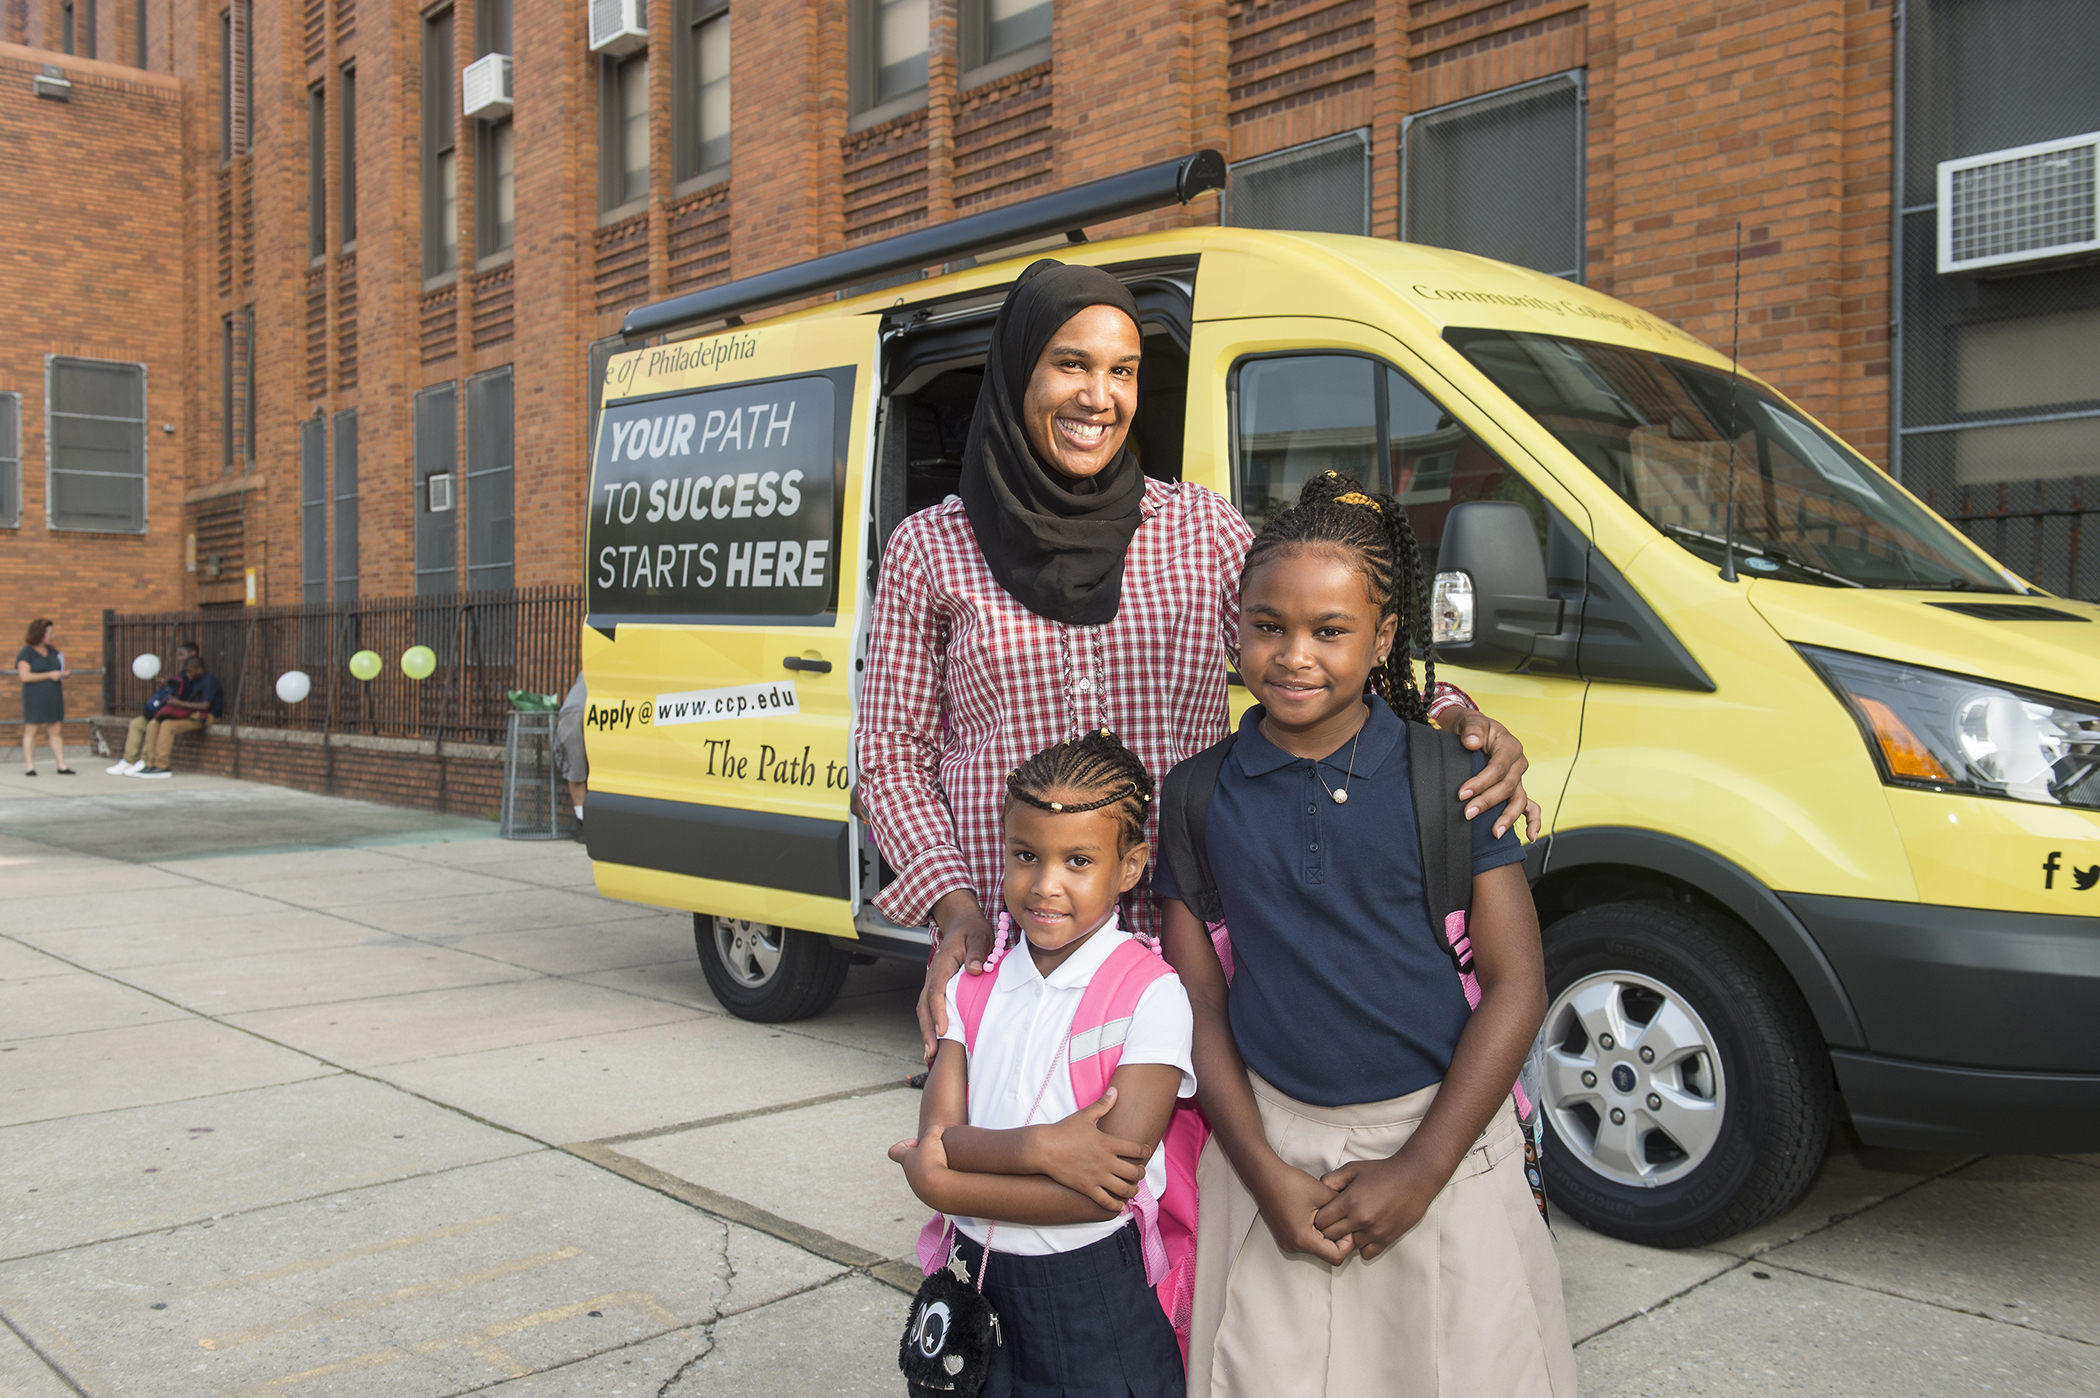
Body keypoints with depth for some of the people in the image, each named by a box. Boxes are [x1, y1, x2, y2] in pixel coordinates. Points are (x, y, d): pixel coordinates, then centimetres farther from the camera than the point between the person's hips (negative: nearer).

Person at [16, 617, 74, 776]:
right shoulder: (26, 652, -6)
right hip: (34, 697, -6)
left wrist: (63, 674, 4)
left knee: (56, 731, 3)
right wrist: (49, 675, -17)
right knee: (31, 730, -2)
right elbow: (25, 676, -16)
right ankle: (29, 766, 1)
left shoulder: (52, 651, 14)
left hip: (53, 696, 6)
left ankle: (62, 765, 2)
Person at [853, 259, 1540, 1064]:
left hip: (1191, 941, 1)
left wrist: (1452, 718, -17)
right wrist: (951, 902, -9)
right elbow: (892, 753, 5)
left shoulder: (1201, 528, 6)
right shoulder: (931, 550, 3)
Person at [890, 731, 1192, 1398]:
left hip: (1094, 1298, -4)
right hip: (975, 1284, 4)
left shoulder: (1151, 994, -15)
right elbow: (937, 1135, -7)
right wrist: (1039, 1148, -26)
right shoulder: (971, 984, 1)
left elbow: (1111, 1185, -20)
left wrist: (943, 1183, -16)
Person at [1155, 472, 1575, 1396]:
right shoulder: (1198, 796, -1)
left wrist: (1416, 1172, -10)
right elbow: (1201, 1008, 2)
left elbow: (1516, 985, -6)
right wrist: (1267, 1176, -7)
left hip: (1438, 1140, -1)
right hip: (1272, 1140, 1)